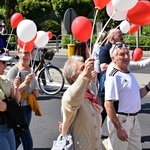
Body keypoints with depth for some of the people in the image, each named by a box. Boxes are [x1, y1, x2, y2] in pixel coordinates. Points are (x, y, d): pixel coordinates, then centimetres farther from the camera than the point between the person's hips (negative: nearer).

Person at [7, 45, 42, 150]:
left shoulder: (31, 71, 8)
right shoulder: (14, 71, -15)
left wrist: (36, 93, -1)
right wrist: (25, 83, -33)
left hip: (28, 108, 7)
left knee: (18, 139, 15)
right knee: (28, 141, -4)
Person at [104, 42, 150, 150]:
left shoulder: (130, 74, 8)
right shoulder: (113, 76, -18)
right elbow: (108, 105, -22)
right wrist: (118, 128, -24)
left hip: (134, 119, 9)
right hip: (120, 119, -8)